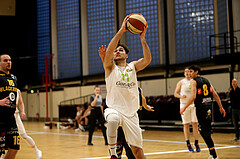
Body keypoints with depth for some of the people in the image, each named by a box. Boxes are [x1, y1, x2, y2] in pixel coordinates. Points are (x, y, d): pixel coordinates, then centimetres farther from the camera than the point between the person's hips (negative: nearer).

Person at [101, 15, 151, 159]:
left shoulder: (133, 66, 11)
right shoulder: (110, 67, 4)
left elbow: (147, 59, -8)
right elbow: (109, 50, -16)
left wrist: (142, 37, -14)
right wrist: (121, 31, -21)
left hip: (131, 113, 3)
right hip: (114, 109, -3)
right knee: (113, 120, -39)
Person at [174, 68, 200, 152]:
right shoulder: (181, 83, 2)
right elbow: (175, 94, 1)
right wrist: (181, 96, -18)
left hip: (193, 104, 2)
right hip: (184, 105, -2)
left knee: (195, 124, -1)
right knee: (186, 125, 1)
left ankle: (196, 143, 3)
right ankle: (188, 144, 8)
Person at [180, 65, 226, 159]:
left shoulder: (193, 82, -6)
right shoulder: (206, 80, 15)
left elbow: (193, 97, -18)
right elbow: (215, 95, 11)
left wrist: (184, 108, -12)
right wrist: (221, 107, 15)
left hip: (201, 108, -7)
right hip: (209, 107, 7)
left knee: (204, 131, -4)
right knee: (207, 131, 17)